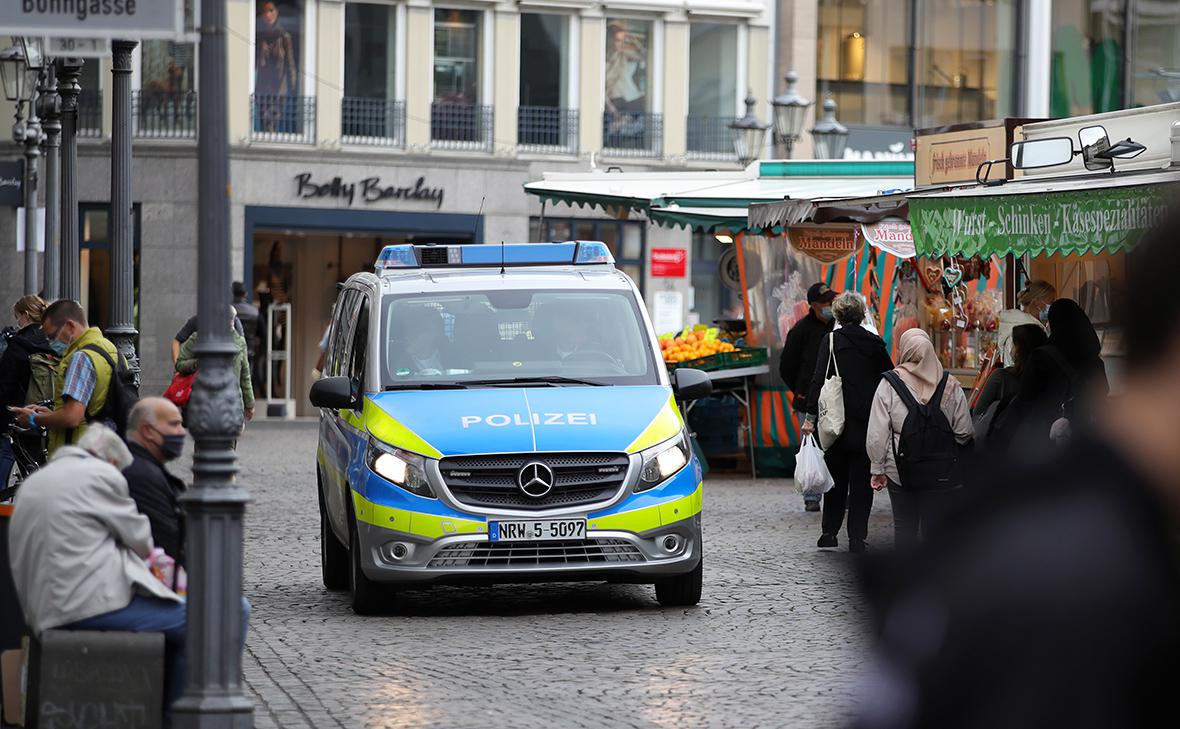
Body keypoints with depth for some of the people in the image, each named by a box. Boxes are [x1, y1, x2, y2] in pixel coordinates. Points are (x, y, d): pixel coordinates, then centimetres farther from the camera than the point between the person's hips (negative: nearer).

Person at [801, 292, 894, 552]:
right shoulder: (875, 343, 3)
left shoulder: (832, 340, -5)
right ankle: (857, 537, 1)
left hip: (838, 420, -1)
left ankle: (830, 531, 13)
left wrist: (811, 416, -8)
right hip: (868, 421, 1)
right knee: (862, 479, 5)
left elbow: (819, 380, -10)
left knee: (836, 475, 12)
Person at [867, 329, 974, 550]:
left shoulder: (889, 385, -7)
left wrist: (877, 468, 3)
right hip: (942, 472, 0)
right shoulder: (950, 385, -4)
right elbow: (964, 433, 0)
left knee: (904, 524, 14)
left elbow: (877, 434, -6)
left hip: (900, 472, 0)